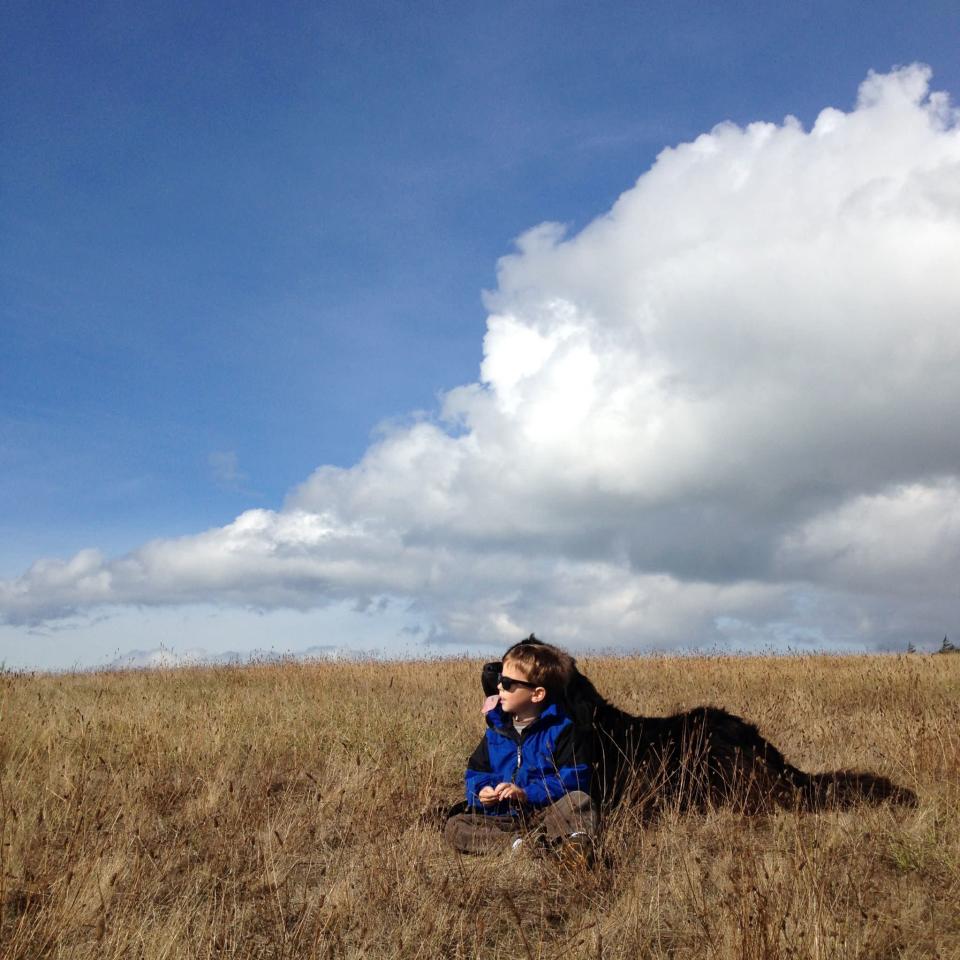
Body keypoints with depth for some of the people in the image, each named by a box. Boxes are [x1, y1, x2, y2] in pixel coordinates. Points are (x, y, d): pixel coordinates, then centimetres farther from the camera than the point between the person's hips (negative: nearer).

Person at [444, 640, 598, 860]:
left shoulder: (561, 728, -4)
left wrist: (528, 794, -20)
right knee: (454, 827, -19)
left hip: (545, 815, -4)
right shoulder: (496, 728, 11)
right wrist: (481, 790, -5)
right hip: (503, 819, 5)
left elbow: (574, 777, -12)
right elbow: (476, 771, 19)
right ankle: (517, 844, -36)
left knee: (579, 801, -31)